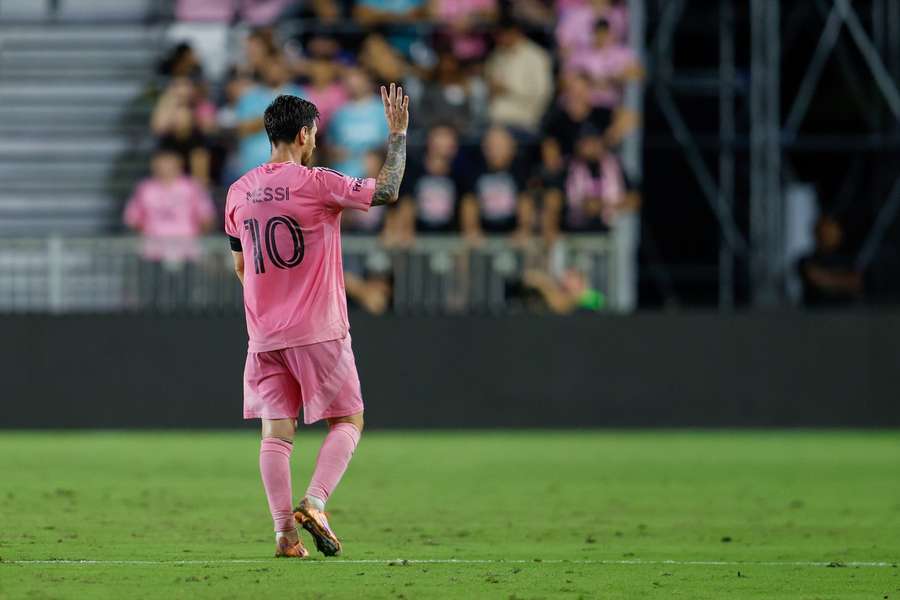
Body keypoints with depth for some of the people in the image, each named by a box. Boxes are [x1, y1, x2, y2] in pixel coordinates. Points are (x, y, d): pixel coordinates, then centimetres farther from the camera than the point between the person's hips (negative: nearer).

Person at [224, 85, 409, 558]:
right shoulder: (315, 183, -10)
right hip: (319, 331, -4)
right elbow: (386, 191, -9)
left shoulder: (239, 192, 7)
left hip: (264, 334, 5)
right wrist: (398, 134, 1)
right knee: (347, 420, 8)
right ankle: (314, 503, -11)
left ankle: (284, 532, -6)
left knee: (276, 431, 3)